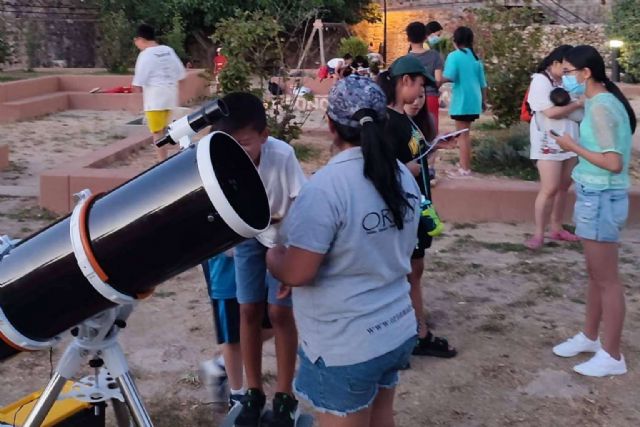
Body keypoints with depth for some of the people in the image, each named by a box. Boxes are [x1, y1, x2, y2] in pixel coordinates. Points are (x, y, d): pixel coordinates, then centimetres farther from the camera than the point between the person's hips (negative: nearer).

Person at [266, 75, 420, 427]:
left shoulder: (326, 187, -25)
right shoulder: (403, 176, 1)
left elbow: (295, 274, -23)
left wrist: (272, 254, -1)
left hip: (346, 348, -7)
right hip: (397, 332, 7)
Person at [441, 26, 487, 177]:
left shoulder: (454, 56, -7)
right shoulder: (475, 57, 12)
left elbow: (448, 77, -21)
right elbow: (483, 83, 15)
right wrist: (484, 101, 25)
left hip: (462, 101, -6)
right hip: (473, 100, 7)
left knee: (462, 135, -2)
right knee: (465, 134, 15)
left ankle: (465, 169, -2)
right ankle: (465, 166, 19)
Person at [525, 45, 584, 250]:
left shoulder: (566, 81, 11)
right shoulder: (540, 81, -11)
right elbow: (551, 112, -20)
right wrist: (577, 104, -10)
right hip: (549, 144, -7)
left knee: (564, 187, 12)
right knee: (550, 189, -9)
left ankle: (557, 228, 23)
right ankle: (539, 234, -1)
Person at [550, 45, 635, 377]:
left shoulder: (600, 107, -19)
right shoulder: (604, 101, 10)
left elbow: (613, 163, -24)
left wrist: (573, 146, -15)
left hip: (601, 198, -10)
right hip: (595, 195, 10)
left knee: (607, 279, 0)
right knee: (596, 275, 19)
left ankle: (612, 356, 11)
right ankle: (589, 337, 34)